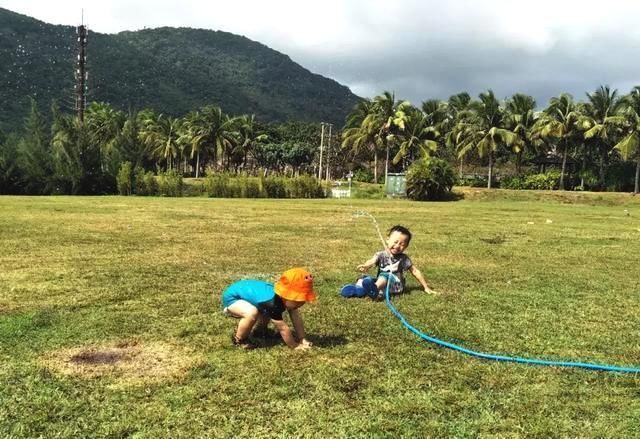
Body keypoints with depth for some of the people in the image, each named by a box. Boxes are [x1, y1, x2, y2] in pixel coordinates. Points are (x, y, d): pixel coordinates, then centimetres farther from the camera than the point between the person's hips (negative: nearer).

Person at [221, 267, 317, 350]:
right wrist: (294, 346, -23)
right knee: (252, 313, -35)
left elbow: (296, 318, -9)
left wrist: (303, 339, -12)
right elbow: (283, 328, -32)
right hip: (232, 297, -9)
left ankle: (259, 330, 34)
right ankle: (239, 339, -11)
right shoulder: (272, 303, -38)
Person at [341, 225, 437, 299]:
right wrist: (365, 266, -42)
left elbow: (415, 271, 9)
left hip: (396, 285, -4)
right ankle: (357, 289, -44)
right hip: (381, 282, 4)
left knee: (384, 275, -34)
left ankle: (374, 289, -64)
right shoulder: (381, 254, 3)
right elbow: (372, 261, -17)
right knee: (364, 278, -13)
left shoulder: (403, 258, 3)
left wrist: (426, 287, 8)